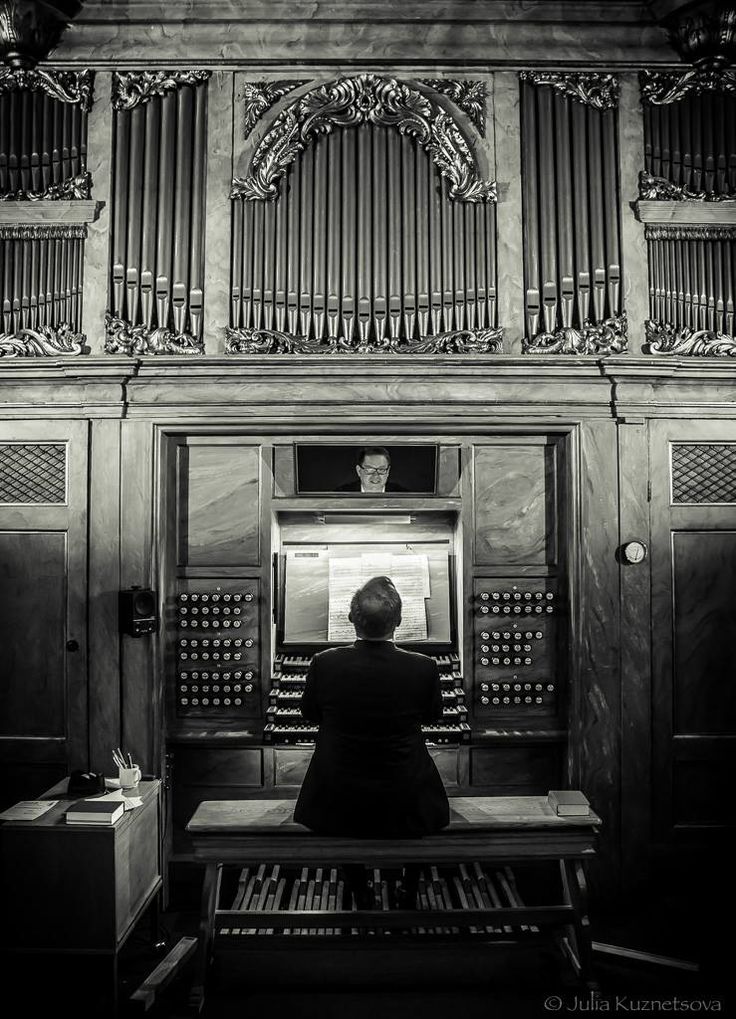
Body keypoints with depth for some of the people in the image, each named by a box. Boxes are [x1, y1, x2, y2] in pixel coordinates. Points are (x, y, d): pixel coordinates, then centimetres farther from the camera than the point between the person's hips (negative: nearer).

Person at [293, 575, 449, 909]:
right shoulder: (423, 668, -18)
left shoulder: (324, 664, -18)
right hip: (404, 804, 0)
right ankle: (408, 889, 40)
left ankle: (360, 892, 41)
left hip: (339, 805, 0)